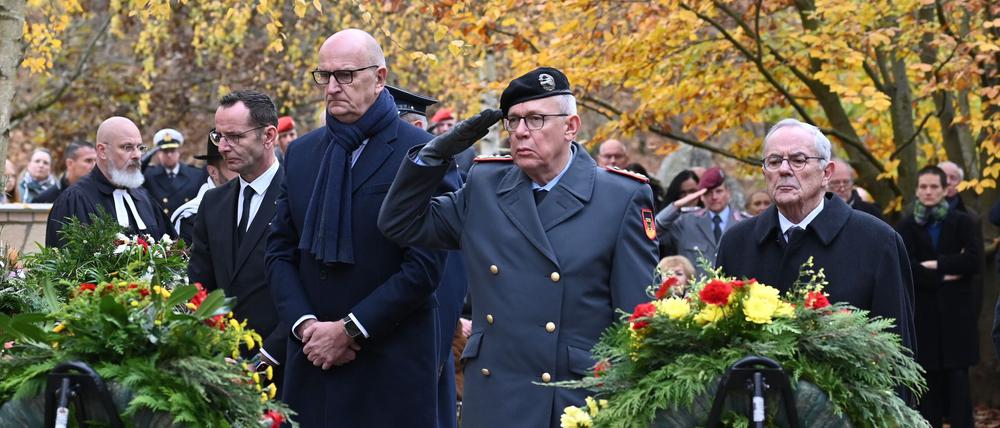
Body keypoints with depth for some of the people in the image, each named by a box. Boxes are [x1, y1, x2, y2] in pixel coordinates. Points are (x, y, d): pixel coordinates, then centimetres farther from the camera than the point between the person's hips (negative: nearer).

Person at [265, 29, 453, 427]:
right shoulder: (300, 153, 11)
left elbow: (425, 266, -12)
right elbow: (279, 251, 11)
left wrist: (349, 330, -12)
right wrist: (305, 324, -6)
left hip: (391, 364, -4)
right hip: (312, 358, 5)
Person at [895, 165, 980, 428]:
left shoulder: (961, 222, 5)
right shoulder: (907, 226, 5)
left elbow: (973, 260, -8)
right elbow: (906, 267, -7)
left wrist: (936, 264, -11)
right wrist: (945, 277, -12)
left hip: (956, 310, -1)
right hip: (923, 311, 1)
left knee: (958, 376, -4)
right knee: (929, 377, 2)